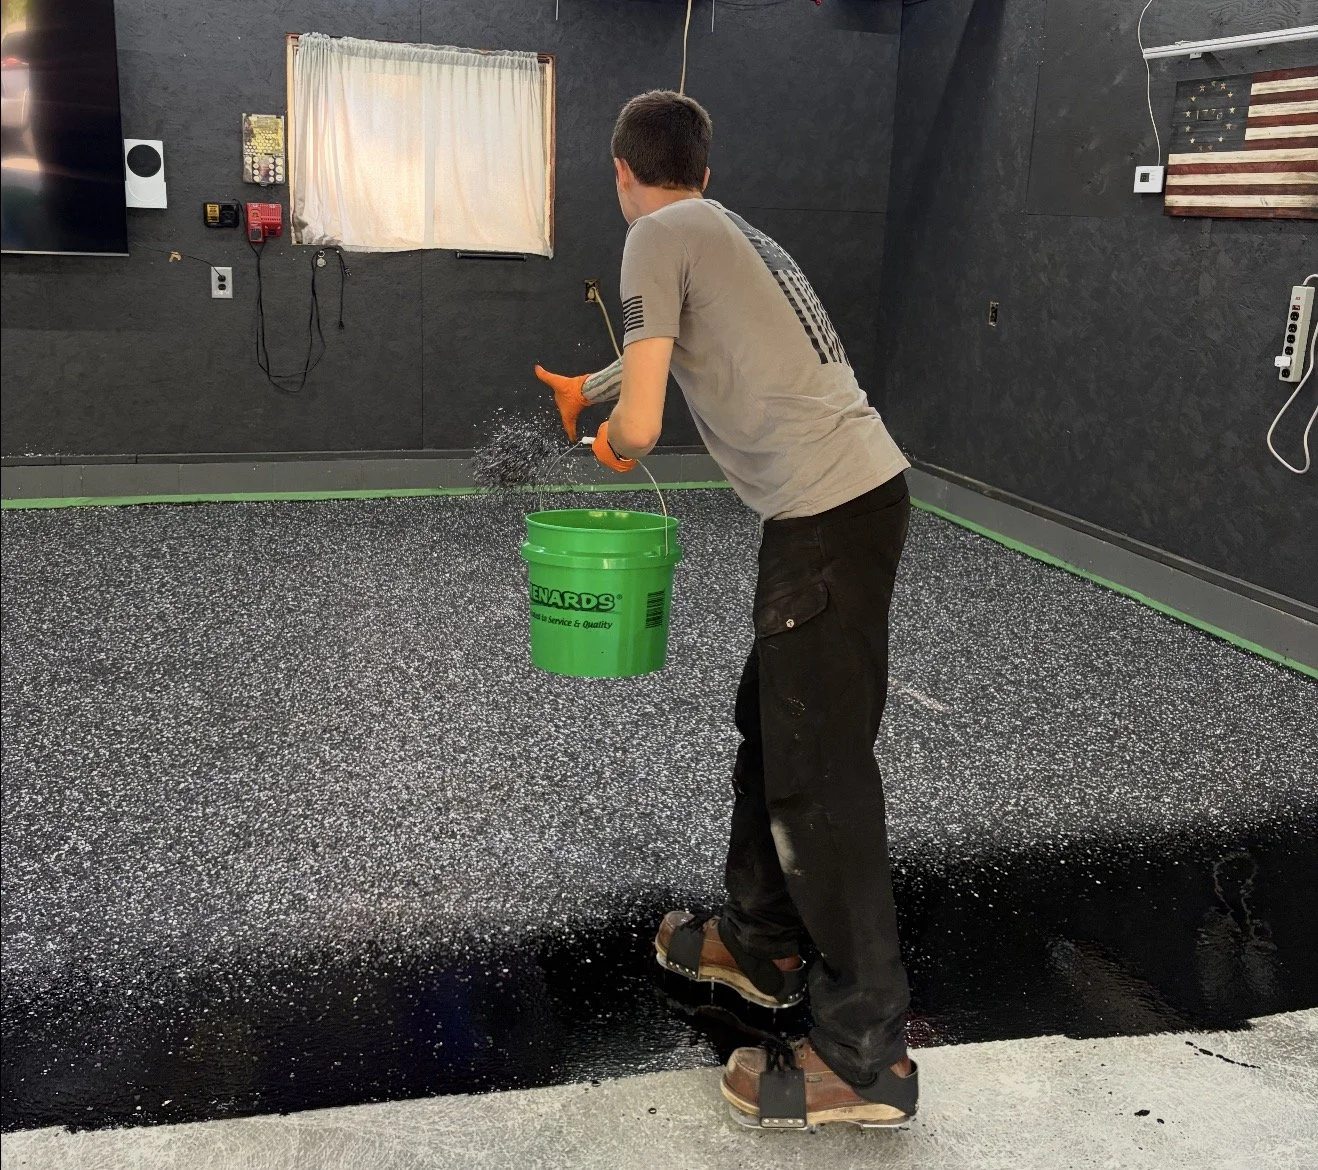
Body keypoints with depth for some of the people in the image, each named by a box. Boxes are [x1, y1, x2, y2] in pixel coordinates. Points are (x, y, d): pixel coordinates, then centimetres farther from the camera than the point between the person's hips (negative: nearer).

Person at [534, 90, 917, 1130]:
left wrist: (609, 443, 12)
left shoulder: (659, 235, -4)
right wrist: (583, 389, 57)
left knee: (819, 769, -4)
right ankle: (761, 943, 38)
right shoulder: (727, 229, 22)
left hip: (828, 515, -9)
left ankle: (866, 1055, 6)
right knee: (770, 721, 21)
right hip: (861, 489, 9)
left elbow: (640, 426, -12)